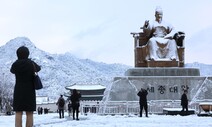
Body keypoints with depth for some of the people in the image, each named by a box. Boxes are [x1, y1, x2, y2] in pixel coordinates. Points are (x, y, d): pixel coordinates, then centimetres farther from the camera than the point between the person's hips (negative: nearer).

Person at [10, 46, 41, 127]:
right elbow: (38, 68, 17)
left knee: (18, 113, 2)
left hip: (18, 91, 0)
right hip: (30, 91, 0)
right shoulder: (32, 64, -6)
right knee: (29, 114, 2)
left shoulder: (15, 64, -6)